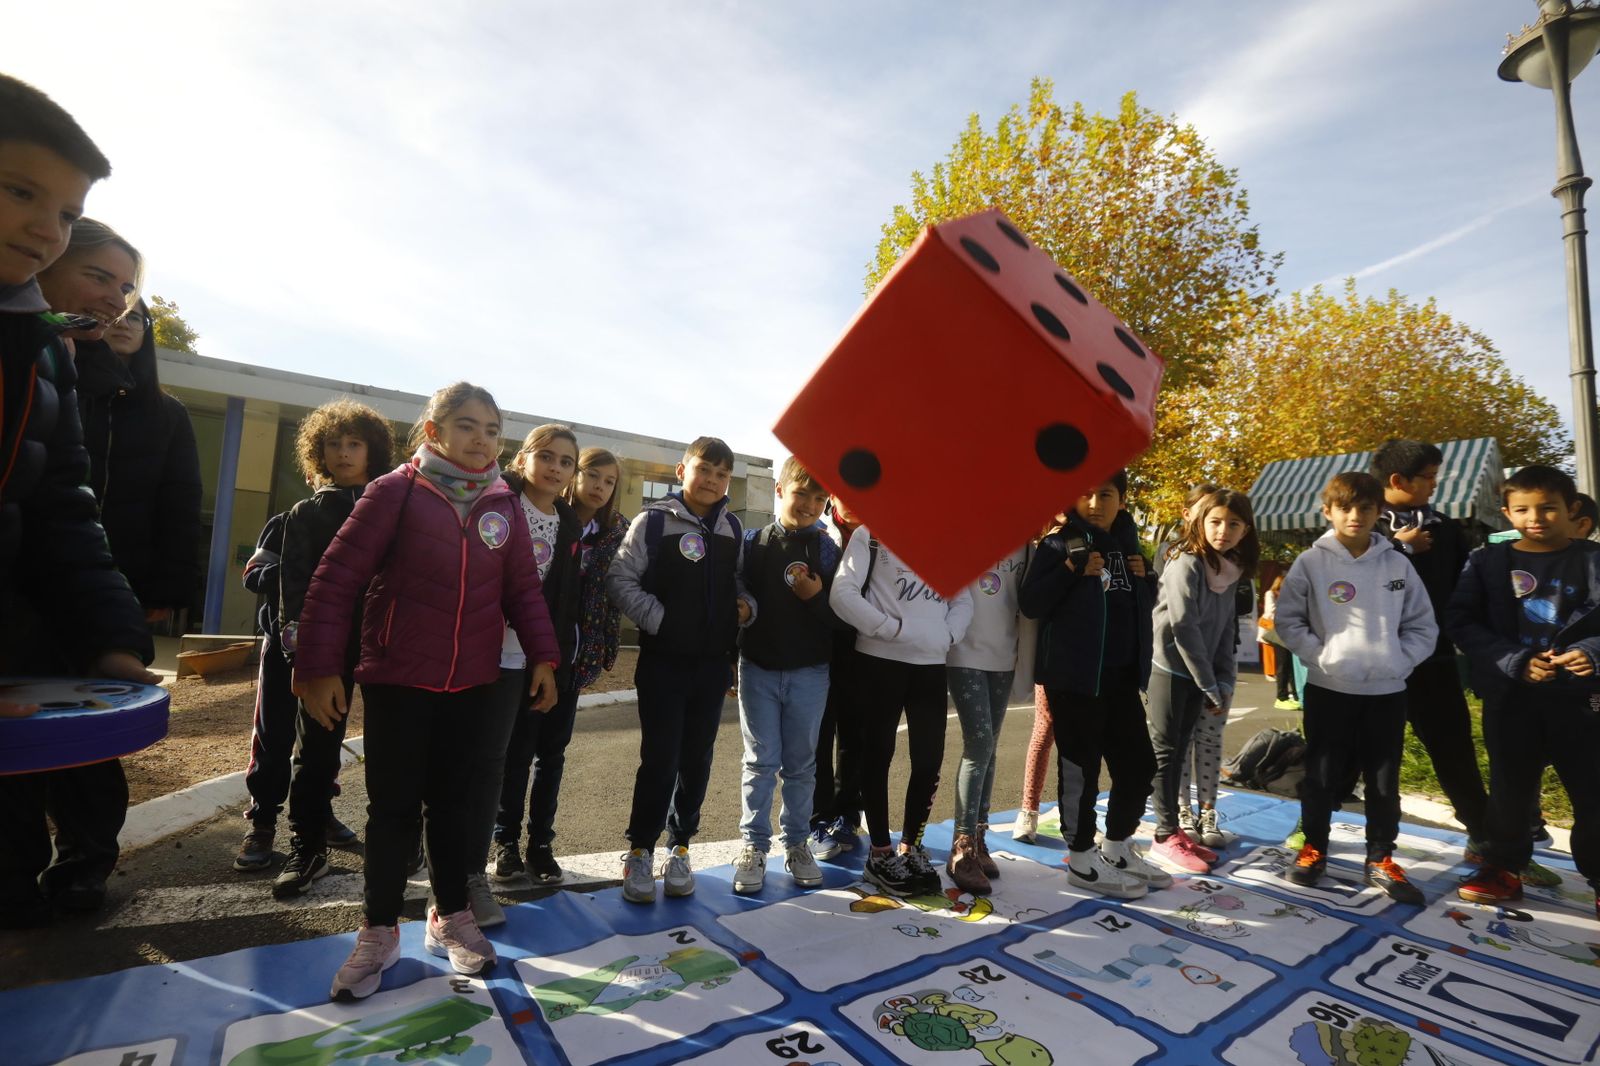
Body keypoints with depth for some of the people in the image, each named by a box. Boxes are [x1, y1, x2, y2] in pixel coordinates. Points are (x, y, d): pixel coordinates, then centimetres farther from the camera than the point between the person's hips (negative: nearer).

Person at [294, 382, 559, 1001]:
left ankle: (451, 917, 32)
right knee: (394, 807, 8)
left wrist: (542, 656, 2)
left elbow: (523, 588, 7)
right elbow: (336, 579, -8)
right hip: (396, 679, -3)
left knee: (454, 802, 14)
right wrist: (319, 666, -9)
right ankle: (379, 931, 27)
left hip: (474, 683, 3)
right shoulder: (395, 492, -8)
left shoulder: (503, 505, 3)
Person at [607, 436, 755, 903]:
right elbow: (621, 578, -7)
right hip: (664, 659, -4)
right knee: (659, 760, 0)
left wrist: (745, 605, -1)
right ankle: (640, 851, 20)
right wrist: (658, 619, -15)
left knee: (697, 760, 12)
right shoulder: (654, 521, -6)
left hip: (712, 662, 5)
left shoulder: (732, 528, 9)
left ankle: (679, 847, 29)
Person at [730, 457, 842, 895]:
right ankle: (754, 845, 20)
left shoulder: (828, 550, 0)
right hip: (758, 669, 0)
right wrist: (729, 661, -3)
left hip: (809, 673, 1)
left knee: (801, 763, 11)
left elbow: (841, 616, -1)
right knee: (761, 761, 7)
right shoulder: (752, 543, 0)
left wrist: (817, 596, -20)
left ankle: (798, 843, 26)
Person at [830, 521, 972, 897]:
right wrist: (891, 629, -14)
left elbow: (962, 599, 15)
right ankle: (881, 854, 21)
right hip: (881, 660, -4)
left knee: (929, 760, 6)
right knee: (878, 755, 6)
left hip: (932, 663, 5)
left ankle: (911, 848, 26)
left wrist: (947, 636, -3)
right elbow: (842, 592, -11)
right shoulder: (872, 533, -2)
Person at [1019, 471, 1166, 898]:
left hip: (1121, 675, 7)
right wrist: (1073, 569, -22)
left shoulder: (1127, 543, 13)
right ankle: (1081, 860, 20)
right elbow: (1030, 603, -15)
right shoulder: (1060, 543, -7)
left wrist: (1144, 578, 5)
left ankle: (1117, 850, 34)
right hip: (1074, 676, -7)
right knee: (1081, 768, 2)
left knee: (1138, 764, 15)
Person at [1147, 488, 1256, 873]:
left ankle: (1174, 828, 23)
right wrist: (1209, 684, -14)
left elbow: (1225, 631, 10)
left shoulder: (1230, 571, 8)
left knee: (1178, 751, 14)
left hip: (1197, 674, 7)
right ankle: (1166, 836, 9)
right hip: (1171, 669, -7)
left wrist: (1223, 681, 1)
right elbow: (1183, 628, -19)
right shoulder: (1186, 564, -15)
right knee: (1165, 751, 0)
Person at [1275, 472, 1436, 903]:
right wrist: (1319, 656, -11)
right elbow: (1287, 620, -2)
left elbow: (1423, 626, 7)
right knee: (1322, 774, 8)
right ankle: (1313, 848, 24)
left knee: (1384, 779, 11)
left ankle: (1381, 860, 26)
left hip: (1387, 690, 2)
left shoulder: (1398, 564, 3)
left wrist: (1400, 660, -6)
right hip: (1329, 688, -2)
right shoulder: (1311, 562, -4)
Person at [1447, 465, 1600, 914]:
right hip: (1510, 695, 0)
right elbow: (1461, 622, -3)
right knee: (1509, 787, 10)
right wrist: (1516, 662, -14)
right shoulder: (1486, 561, 3)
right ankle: (1502, 868, 23)